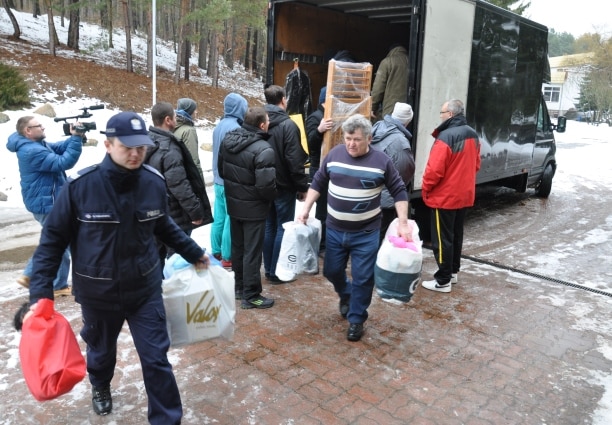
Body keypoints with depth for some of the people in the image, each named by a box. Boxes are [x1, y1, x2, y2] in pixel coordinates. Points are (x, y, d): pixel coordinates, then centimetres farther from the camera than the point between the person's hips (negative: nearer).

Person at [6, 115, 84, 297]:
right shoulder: (32, 151, -23)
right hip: (46, 204, -11)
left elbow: (60, 148, 10)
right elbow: (63, 162, -30)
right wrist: (77, 138, -29)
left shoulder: (36, 145, 10)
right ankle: (59, 286, 15)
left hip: (47, 202, 11)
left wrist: (75, 137, -9)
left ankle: (29, 275, 29)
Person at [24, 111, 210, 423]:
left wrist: (194, 253, 14)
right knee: (101, 349, 26)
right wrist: (41, 292, -16)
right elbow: (53, 239, -10)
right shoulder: (80, 186, -20)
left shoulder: (154, 183, -11)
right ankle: (100, 386, 61)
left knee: (156, 358, 4)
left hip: (145, 289, 0)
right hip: (97, 293, 0)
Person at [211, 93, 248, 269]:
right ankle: (228, 258, 6)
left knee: (219, 219, 13)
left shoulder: (219, 126, 11)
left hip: (218, 180, 9)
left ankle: (217, 253, 22)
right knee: (231, 220, -1)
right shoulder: (234, 128, -17)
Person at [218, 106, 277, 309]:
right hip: (254, 208, -7)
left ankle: (239, 287, 34)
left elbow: (221, 170, 12)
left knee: (237, 247, 19)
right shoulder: (263, 149, -25)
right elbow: (266, 185, -27)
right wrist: (270, 199, -6)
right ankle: (250, 295, 14)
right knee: (252, 252, 4)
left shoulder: (228, 140, 1)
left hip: (233, 204, 8)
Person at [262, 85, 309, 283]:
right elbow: (295, 160, -18)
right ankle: (277, 272, 9)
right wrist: (302, 186, -9)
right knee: (283, 228, 3)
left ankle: (268, 269, 22)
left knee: (269, 227, 14)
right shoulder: (287, 125, -15)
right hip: (284, 186, -6)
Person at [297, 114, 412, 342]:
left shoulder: (381, 161, -11)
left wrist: (403, 223, -12)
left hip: (366, 233, -3)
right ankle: (345, 296, 46)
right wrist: (306, 209, -1)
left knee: (362, 278, 3)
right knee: (331, 271, 14)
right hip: (335, 230, 3)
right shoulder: (334, 154, -3)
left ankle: (356, 320, 23)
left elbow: (399, 192, -4)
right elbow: (318, 183, 7)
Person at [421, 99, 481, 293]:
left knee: (442, 239, 1)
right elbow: (476, 165, 14)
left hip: (444, 197, -8)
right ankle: (453, 272, 32)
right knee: (456, 235, 20)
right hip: (464, 195, 9)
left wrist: (425, 188, -7)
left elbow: (434, 170, -23)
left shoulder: (446, 136, -23)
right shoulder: (473, 135, 5)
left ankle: (443, 281, 8)